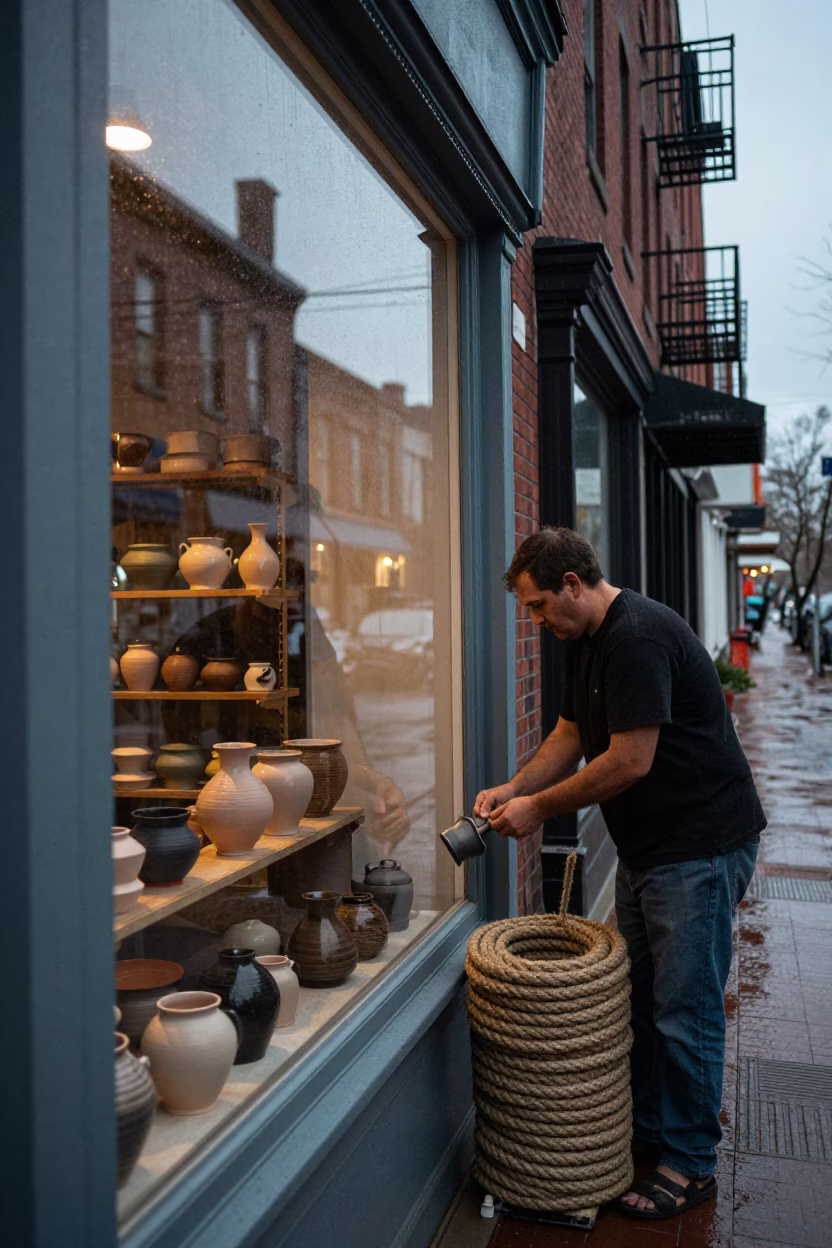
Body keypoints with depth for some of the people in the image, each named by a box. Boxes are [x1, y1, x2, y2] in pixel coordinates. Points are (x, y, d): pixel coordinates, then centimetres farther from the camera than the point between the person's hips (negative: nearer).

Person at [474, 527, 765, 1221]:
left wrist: (539, 808, -15)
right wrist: (513, 789, 2)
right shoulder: (589, 643, 10)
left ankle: (691, 1164, 19)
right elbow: (571, 735, 16)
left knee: (684, 1010, 2)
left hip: (700, 848, -10)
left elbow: (629, 762, -25)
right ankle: (647, 1133, 34)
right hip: (646, 846, 10)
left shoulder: (637, 638, -23)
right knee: (639, 1001, 18)